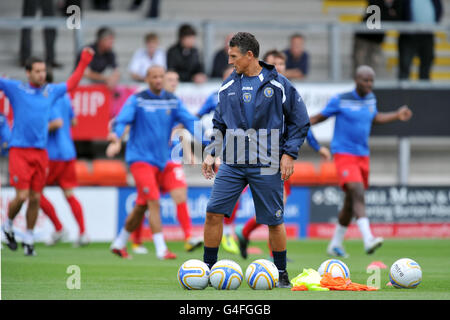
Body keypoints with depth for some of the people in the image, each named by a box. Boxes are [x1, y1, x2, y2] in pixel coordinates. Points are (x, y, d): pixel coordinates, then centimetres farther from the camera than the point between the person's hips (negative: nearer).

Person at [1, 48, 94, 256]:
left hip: (40, 152, 4)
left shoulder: (51, 91, 13)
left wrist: (84, 62, 32)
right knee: (22, 196, -10)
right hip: (19, 150, -4)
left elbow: (71, 84, 30)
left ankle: (28, 238, 16)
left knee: (35, 198, 3)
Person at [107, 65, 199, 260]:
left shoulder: (173, 102, 7)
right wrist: (116, 137, -36)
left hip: (161, 160, 5)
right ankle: (161, 249, -17)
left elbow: (189, 121, -1)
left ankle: (119, 243, 28)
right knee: (154, 202, -16)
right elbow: (122, 120, -16)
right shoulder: (136, 100, -5)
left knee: (142, 206, 11)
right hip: (140, 158, -5)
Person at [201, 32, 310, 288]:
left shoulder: (279, 85, -4)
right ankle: (208, 268, 5)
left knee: (274, 221, 2)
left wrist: (289, 154, -8)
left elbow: (300, 122, 0)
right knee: (214, 212, -5)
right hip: (232, 164, 3)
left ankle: (282, 273, 17)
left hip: (267, 166, -3)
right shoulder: (228, 87, 9)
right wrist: (211, 153, 8)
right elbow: (219, 124, 19)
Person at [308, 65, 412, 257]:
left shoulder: (370, 99, 9)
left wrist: (397, 116, 19)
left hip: (362, 155, 7)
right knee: (358, 195, -24)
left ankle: (335, 244, 26)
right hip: (344, 155, -7)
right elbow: (321, 117, 2)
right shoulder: (341, 100, -9)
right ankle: (368, 240, -36)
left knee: (350, 202, 12)